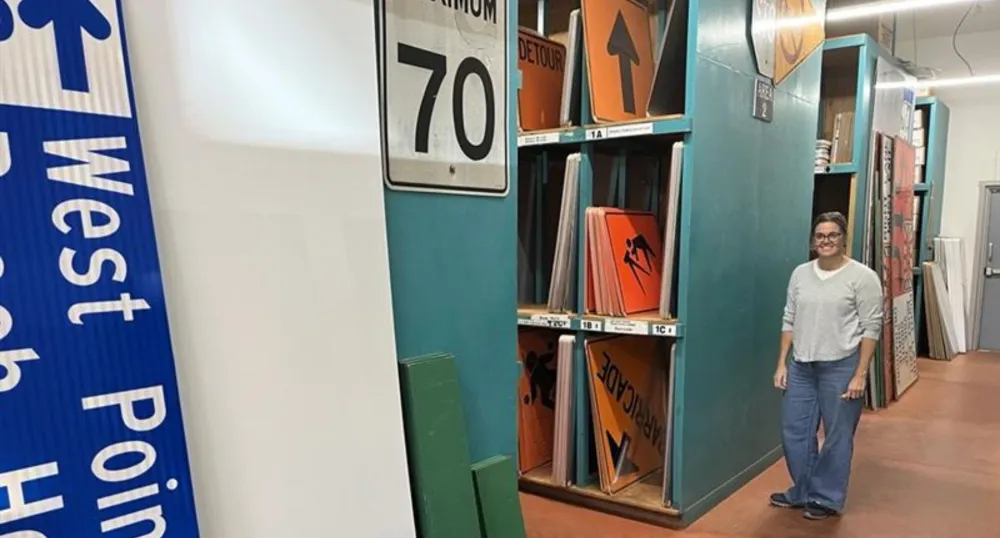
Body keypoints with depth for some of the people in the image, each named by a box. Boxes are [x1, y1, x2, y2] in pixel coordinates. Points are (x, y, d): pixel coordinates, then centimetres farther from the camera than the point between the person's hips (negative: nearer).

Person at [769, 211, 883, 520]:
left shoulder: (862, 277, -7)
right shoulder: (800, 274, 7)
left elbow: (871, 328, -8)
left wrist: (860, 374, -12)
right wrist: (782, 363, 7)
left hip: (841, 367, -5)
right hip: (801, 366, 5)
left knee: (837, 436, 7)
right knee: (794, 432, 12)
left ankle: (828, 499, 24)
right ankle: (803, 492, 31)